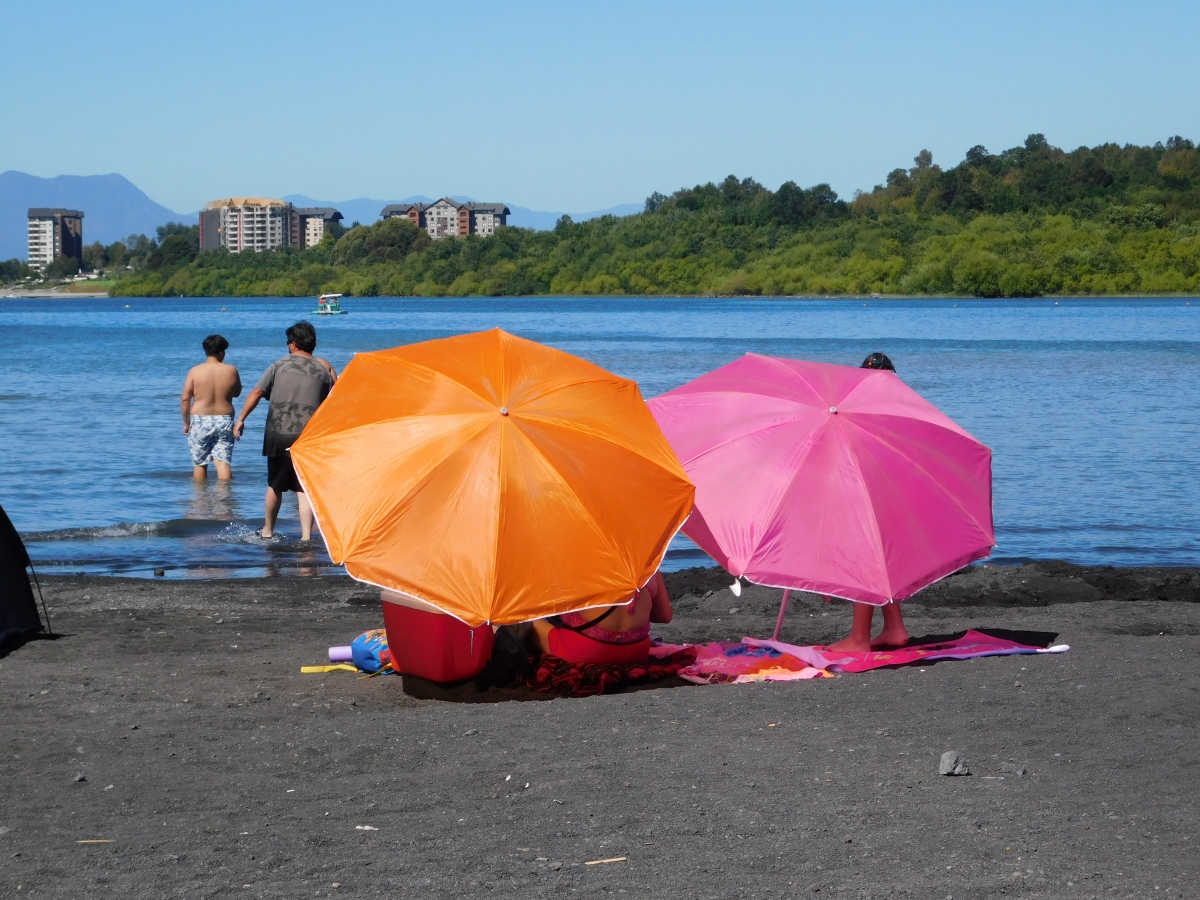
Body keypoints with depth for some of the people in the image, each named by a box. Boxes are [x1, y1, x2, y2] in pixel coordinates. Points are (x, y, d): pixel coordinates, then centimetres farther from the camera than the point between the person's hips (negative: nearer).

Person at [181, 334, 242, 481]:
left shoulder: (195, 371, -5)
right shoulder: (231, 370, -2)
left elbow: (185, 399, -4)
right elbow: (237, 392, 14)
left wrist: (186, 422, 6)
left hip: (201, 421, -1)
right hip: (224, 420, 1)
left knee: (199, 463, 11)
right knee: (223, 461, 0)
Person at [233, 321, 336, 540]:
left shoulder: (280, 365, 4)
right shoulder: (324, 370, 5)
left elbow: (257, 392, 0)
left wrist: (241, 419, 5)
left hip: (278, 435, 0)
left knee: (275, 485, 16)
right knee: (304, 488, 0)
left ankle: (267, 531, 31)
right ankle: (306, 535, -12)